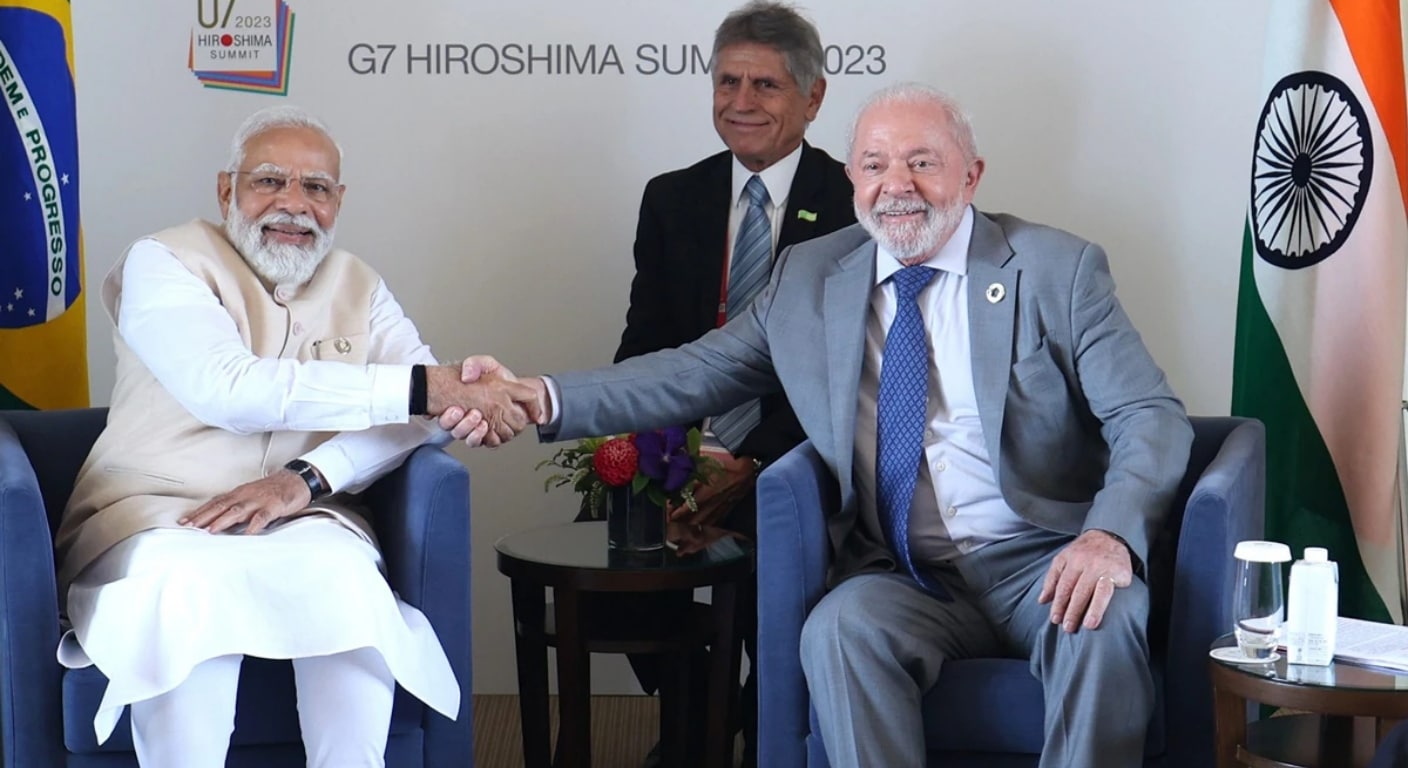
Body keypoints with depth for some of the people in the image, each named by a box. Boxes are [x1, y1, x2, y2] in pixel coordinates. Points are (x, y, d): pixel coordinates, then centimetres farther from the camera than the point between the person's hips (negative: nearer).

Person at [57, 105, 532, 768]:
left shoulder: (358, 286, 15)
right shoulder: (163, 262, 0)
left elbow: (431, 410, 0)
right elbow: (230, 389, -20)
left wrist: (305, 478, -19)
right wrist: (425, 386, -26)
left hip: (306, 523, 3)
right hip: (160, 516, -2)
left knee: (348, 577, -31)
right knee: (190, 584, -36)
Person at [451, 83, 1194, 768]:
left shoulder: (1057, 268, 0)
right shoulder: (807, 278, 9)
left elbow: (1152, 416, -5)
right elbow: (694, 374, 9)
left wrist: (1111, 535, -27)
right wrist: (542, 398, -7)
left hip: (1039, 562, -1)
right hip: (901, 577, 2)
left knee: (1105, 620, -32)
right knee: (841, 627, -30)